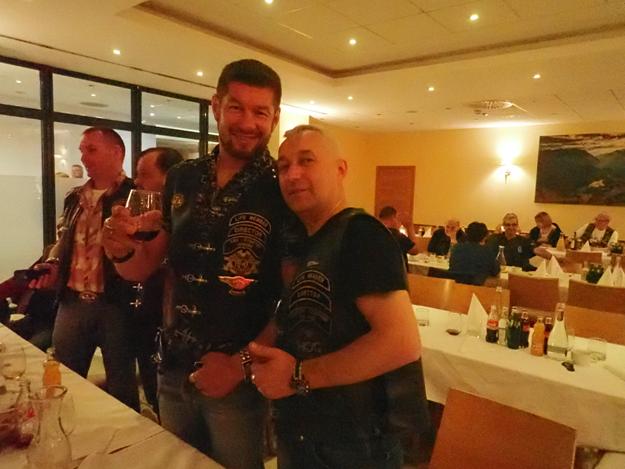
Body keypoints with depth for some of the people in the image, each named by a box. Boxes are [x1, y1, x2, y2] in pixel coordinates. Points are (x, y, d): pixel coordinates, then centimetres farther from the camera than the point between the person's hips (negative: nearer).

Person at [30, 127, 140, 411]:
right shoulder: (75, 198, 13)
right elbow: (63, 240, 23)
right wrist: (53, 264, 4)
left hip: (116, 303, -6)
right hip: (72, 301, 6)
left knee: (121, 385, 10)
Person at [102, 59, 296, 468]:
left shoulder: (286, 190, -13)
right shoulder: (182, 179, 1)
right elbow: (143, 269, 7)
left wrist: (243, 363, -15)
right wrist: (123, 249, -13)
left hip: (240, 378, -4)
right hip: (174, 368, 5)